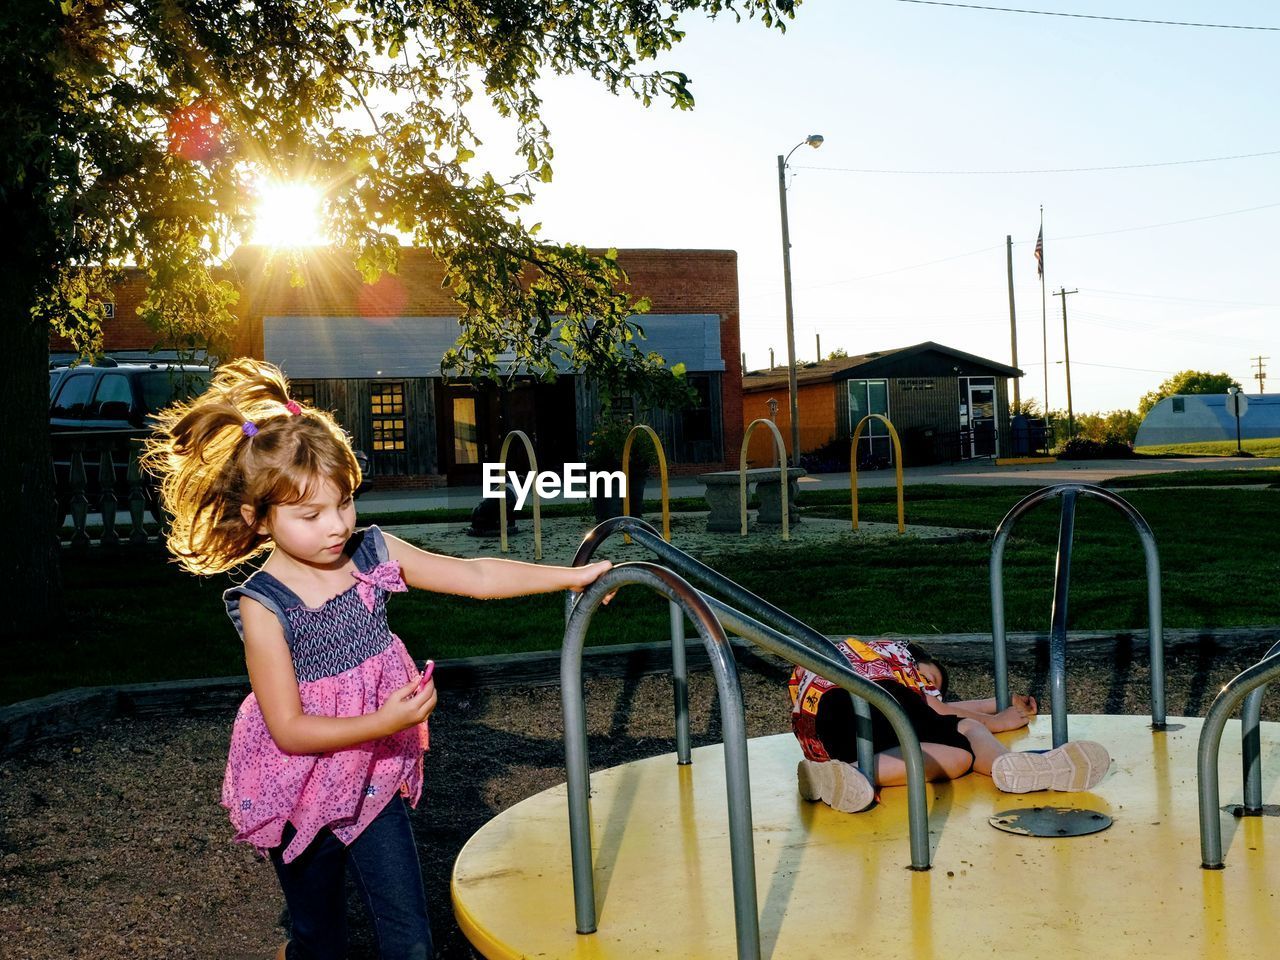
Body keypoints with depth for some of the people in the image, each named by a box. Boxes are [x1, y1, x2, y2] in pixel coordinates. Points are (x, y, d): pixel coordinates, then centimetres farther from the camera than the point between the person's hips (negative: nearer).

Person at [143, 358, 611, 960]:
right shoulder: (263, 605, -22)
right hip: (301, 793, -3)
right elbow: (289, 729, -21)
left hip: (374, 781, 4)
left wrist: (570, 575, -8)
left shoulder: (372, 554, -8)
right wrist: (383, 722, -31)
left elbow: (476, 576, -4)